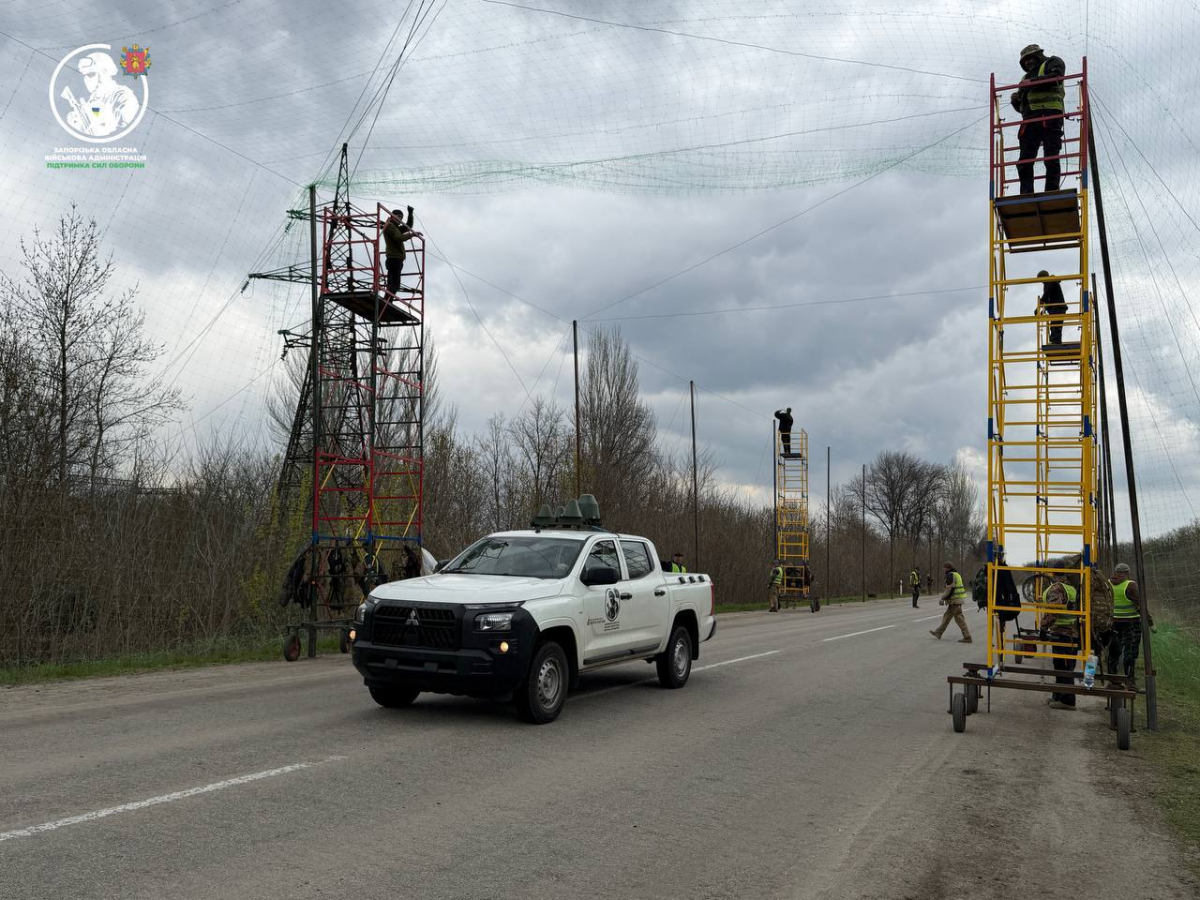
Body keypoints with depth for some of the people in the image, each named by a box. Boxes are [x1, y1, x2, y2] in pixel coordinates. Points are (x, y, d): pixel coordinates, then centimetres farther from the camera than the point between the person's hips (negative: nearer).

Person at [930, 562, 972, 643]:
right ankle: (938, 633, 26)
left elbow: (949, 589, -20)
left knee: (959, 618, -7)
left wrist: (943, 599, -12)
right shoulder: (957, 574, 18)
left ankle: (967, 637, -7)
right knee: (947, 616, 17)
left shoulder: (950, 575, -13)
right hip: (958, 599, 10)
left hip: (954, 601, -10)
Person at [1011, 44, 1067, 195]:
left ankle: (1052, 192, -17)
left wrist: (1032, 82, -9)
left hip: (1049, 113, -6)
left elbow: (1055, 77, -7)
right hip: (1030, 118, 6)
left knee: (1051, 155, -13)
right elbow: (1021, 107, 30)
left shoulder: (1052, 63, 18)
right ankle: (1026, 194, -9)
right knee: (1025, 159, -5)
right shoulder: (1027, 77, 35)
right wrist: (1016, 101, 8)